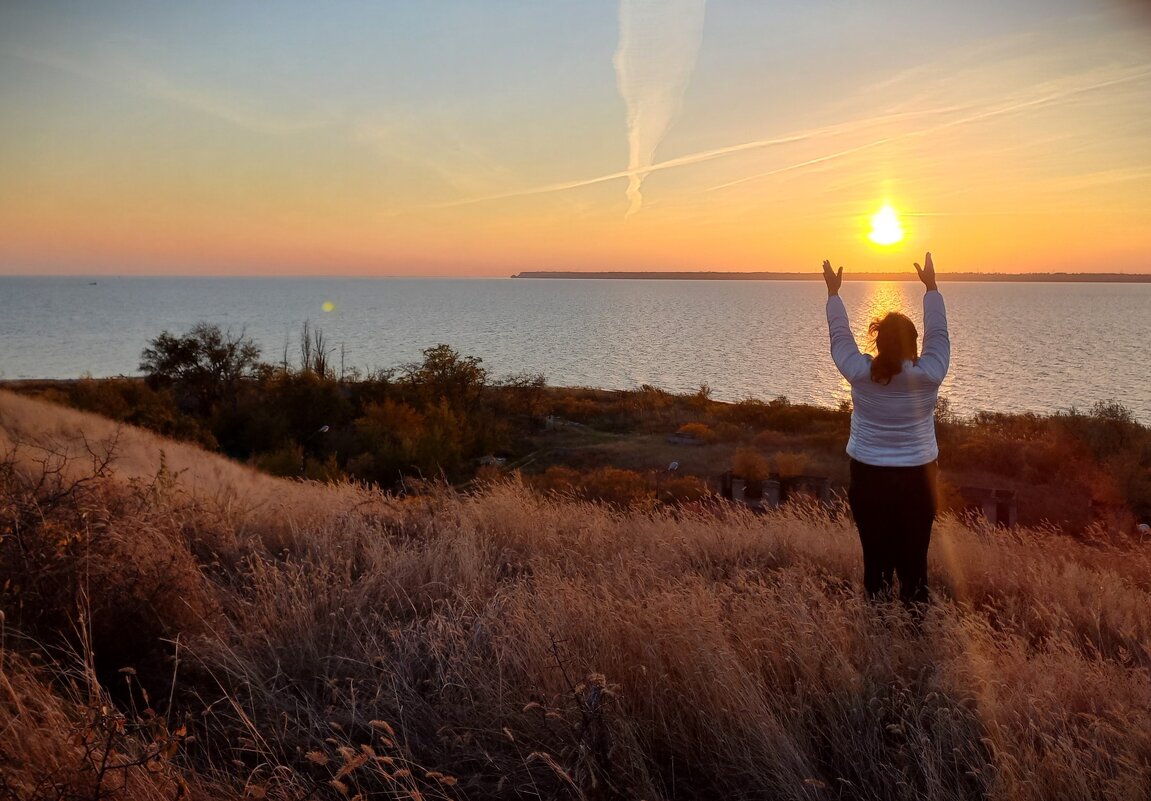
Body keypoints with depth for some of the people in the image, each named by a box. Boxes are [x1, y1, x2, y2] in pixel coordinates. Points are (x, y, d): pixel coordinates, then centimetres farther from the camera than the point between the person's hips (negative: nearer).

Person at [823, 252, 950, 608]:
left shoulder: (860, 373, -10)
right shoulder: (928, 375, -12)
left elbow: (840, 336, 5)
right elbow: (938, 333, 4)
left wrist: (833, 292, 18)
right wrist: (931, 286, 16)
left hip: (868, 477, 1)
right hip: (916, 478, -1)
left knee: (875, 557, 9)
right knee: (914, 559, 7)